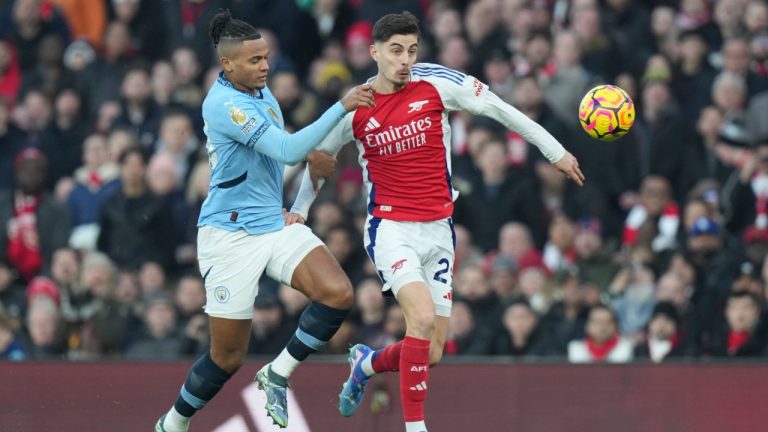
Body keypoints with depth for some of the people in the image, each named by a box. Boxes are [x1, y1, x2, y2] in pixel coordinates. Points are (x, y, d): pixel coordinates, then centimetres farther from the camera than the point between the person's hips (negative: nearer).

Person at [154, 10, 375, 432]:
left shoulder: (261, 91, 7)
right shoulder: (223, 105, -21)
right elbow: (287, 151, -29)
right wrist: (342, 106, -31)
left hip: (276, 223, 7)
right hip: (230, 235, -7)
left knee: (337, 293, -19)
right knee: (228, 357, 0)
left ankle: (278, 373, 0)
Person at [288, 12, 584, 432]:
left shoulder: (438, 83, -5)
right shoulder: (354, 108, -4)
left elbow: (500, 110, 5)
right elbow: (320, 153, 16)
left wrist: (555, 151, 7)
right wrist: (299, 208, 18)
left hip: (438, 231, 3)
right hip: (390, 228, -3)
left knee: (430, 353, 3)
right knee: (423, 315, -28)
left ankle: (366, 363, 37)